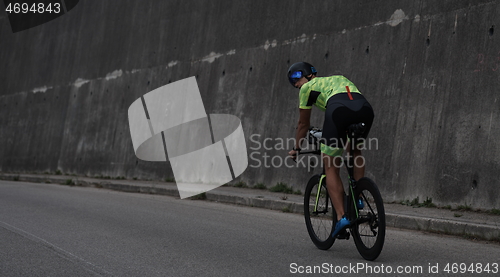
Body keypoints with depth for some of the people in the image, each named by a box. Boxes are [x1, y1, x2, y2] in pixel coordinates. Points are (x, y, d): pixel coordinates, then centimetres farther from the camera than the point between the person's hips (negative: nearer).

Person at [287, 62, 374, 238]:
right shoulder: (340, 79, 41)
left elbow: (303, 124, 33)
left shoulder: (308, 87, 26)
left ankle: (341, 217, -4)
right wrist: (346, 142, 60)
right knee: (356, 150, 33)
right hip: (365, 108, 5)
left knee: (331, 169, 7)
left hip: (339, 109, -5)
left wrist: (296, 149, 48)